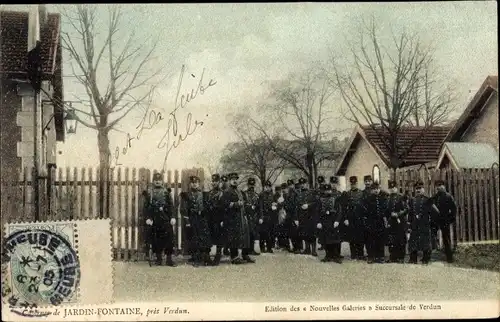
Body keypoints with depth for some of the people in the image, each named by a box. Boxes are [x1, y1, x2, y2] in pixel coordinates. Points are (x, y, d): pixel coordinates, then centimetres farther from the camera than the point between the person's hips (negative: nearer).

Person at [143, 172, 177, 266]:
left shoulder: (166, 193, 8)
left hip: (166, 219, 0)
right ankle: (158, 258, 15)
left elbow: (171, 206, 4)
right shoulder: (149, 193, 7)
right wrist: (147, 218, -9)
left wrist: (172, 217, -5)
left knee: (168, 238, -5)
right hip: (154, 220, 0)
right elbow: (146, 207, 2)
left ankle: (169, 259, 0)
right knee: (156, 239, 4)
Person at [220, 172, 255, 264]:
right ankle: (234, 257, -1)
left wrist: (244, 215, 18)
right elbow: (225, 204, -18)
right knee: (233, 237, -6)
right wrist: (236, 204, -20)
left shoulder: (239, 191, 19)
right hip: (232, 218, -8)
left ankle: (245, 255, 18)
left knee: (245, 235, 9)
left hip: (241, 217, 9)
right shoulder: (227, 192, -8)